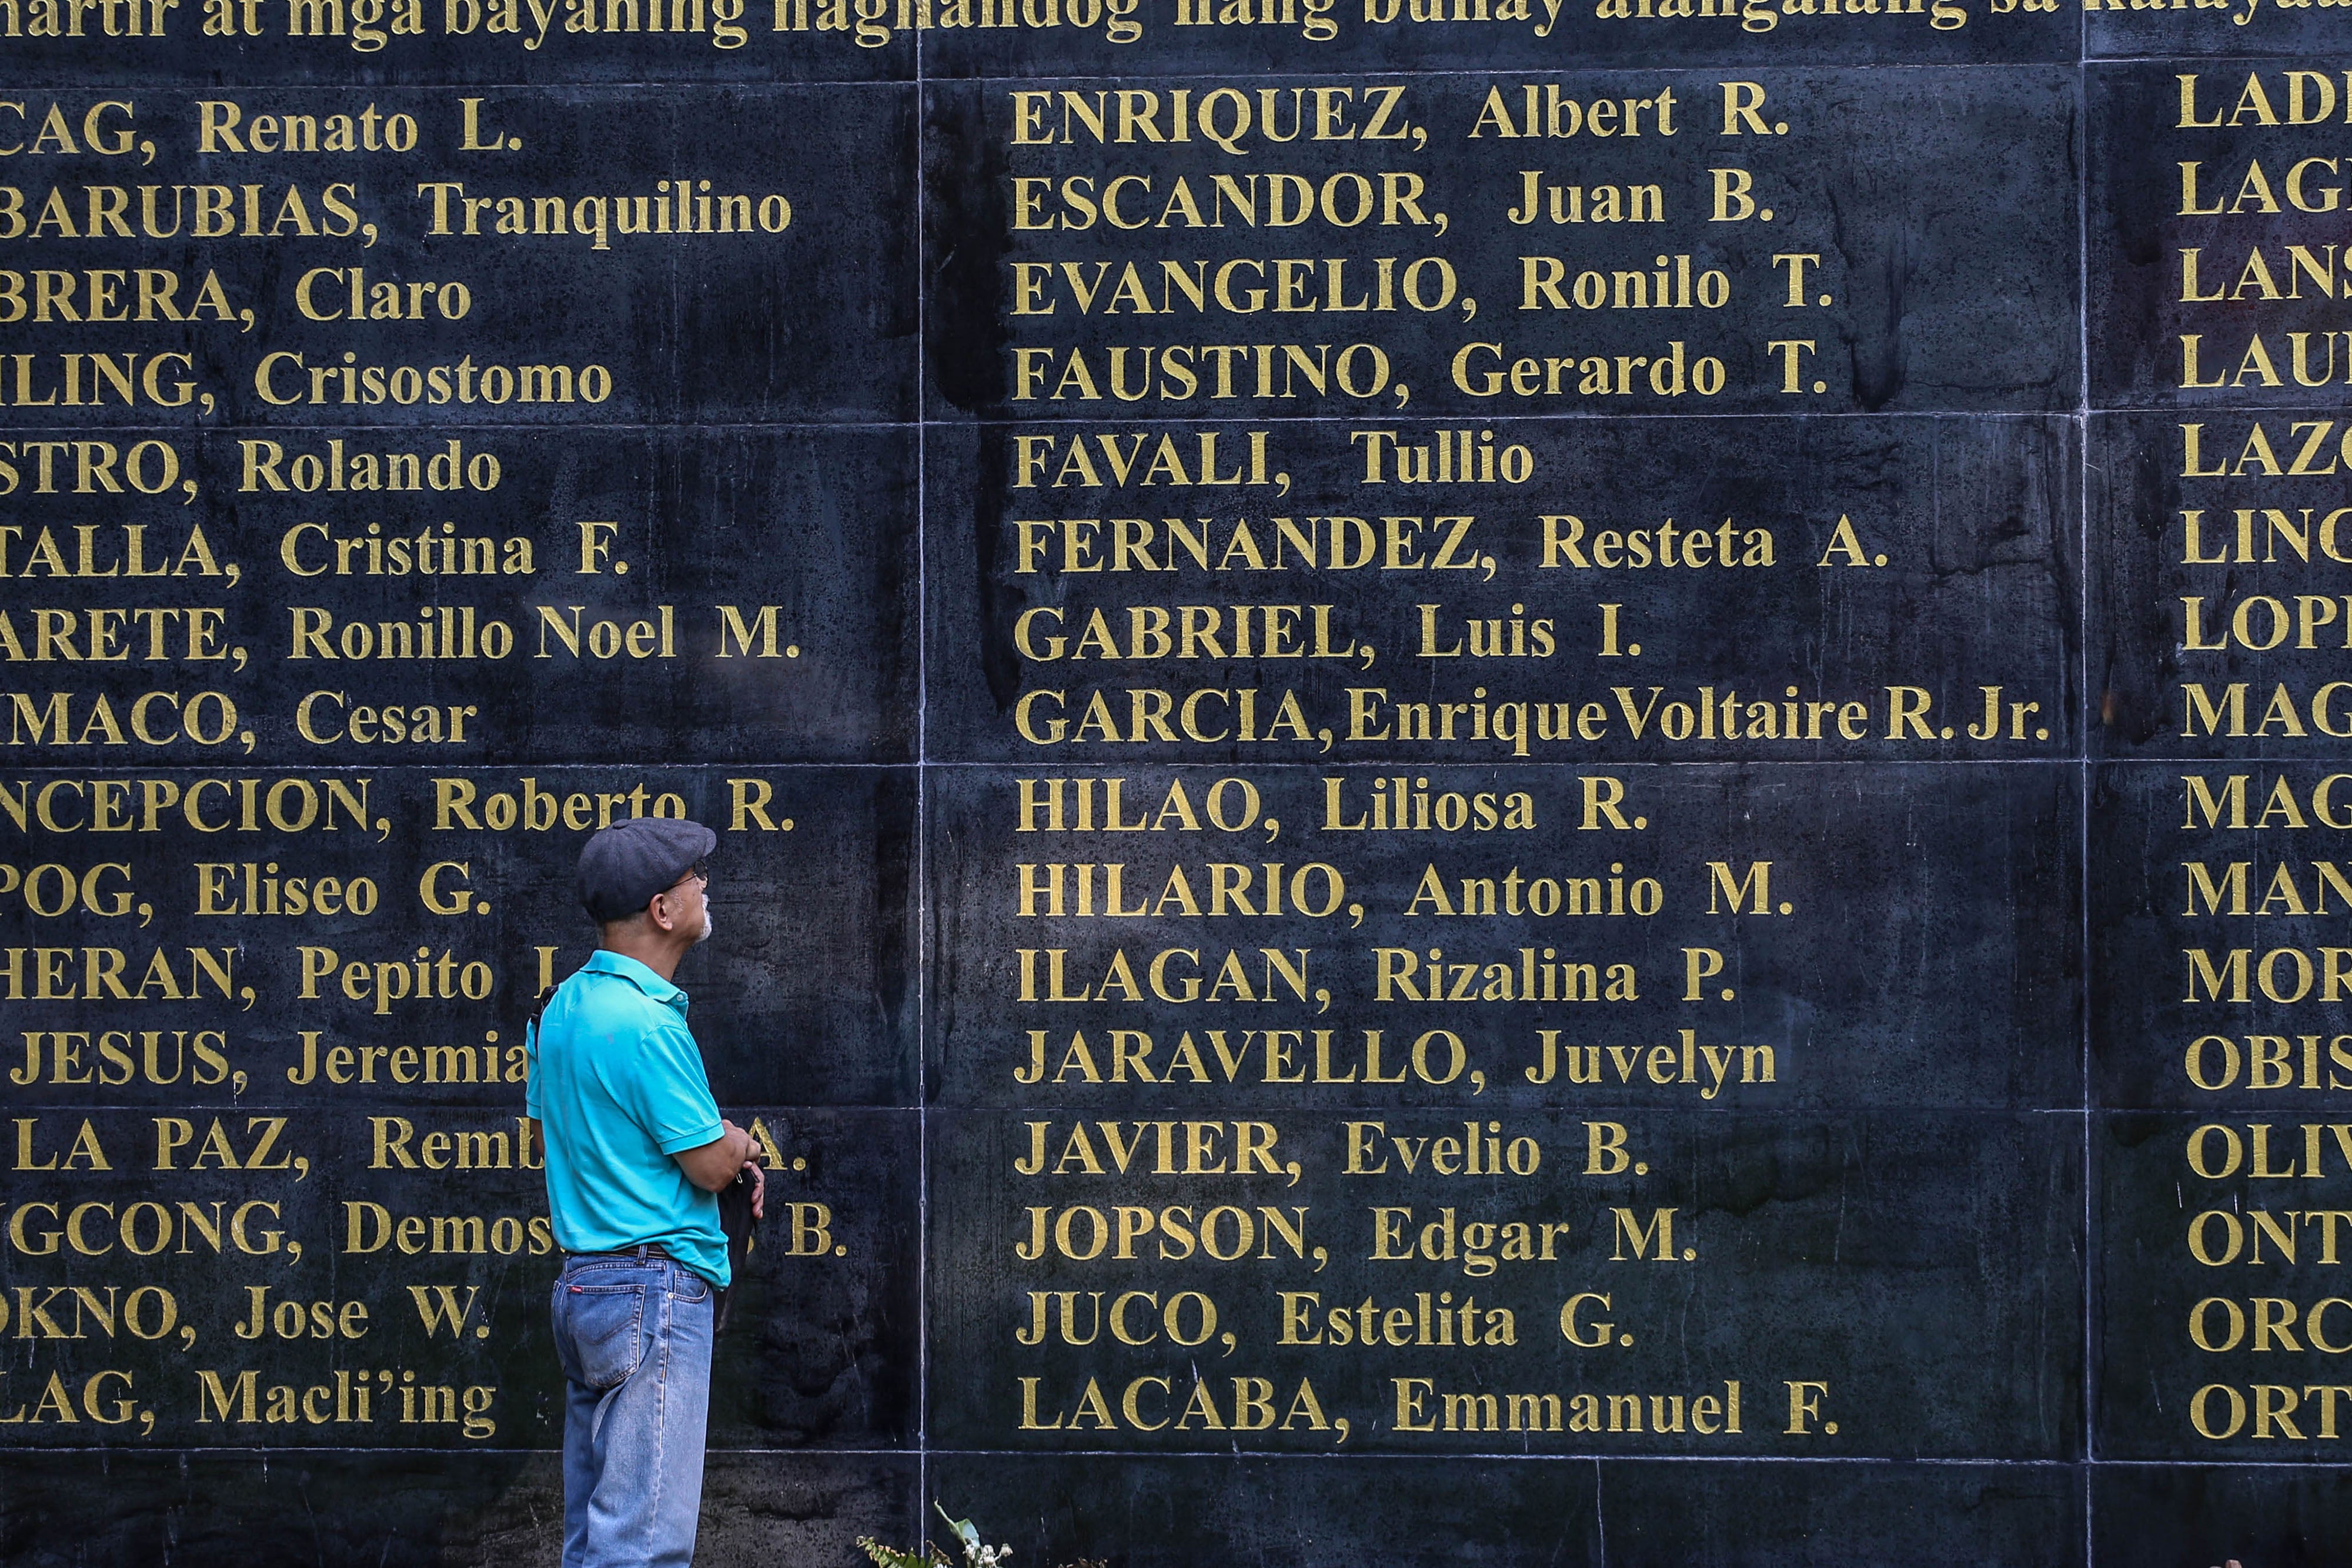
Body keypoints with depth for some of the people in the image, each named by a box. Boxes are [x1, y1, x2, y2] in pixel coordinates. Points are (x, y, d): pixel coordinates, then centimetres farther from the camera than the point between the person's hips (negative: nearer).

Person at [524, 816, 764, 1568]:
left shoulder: (563, 1007, 11)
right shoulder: (648, 1024, -17)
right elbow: (713, 1167, -13)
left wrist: (713, 1146, 15)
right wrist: (739, 1141, 12)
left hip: (581, 1281, 10)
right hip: (655, 1286, -10)